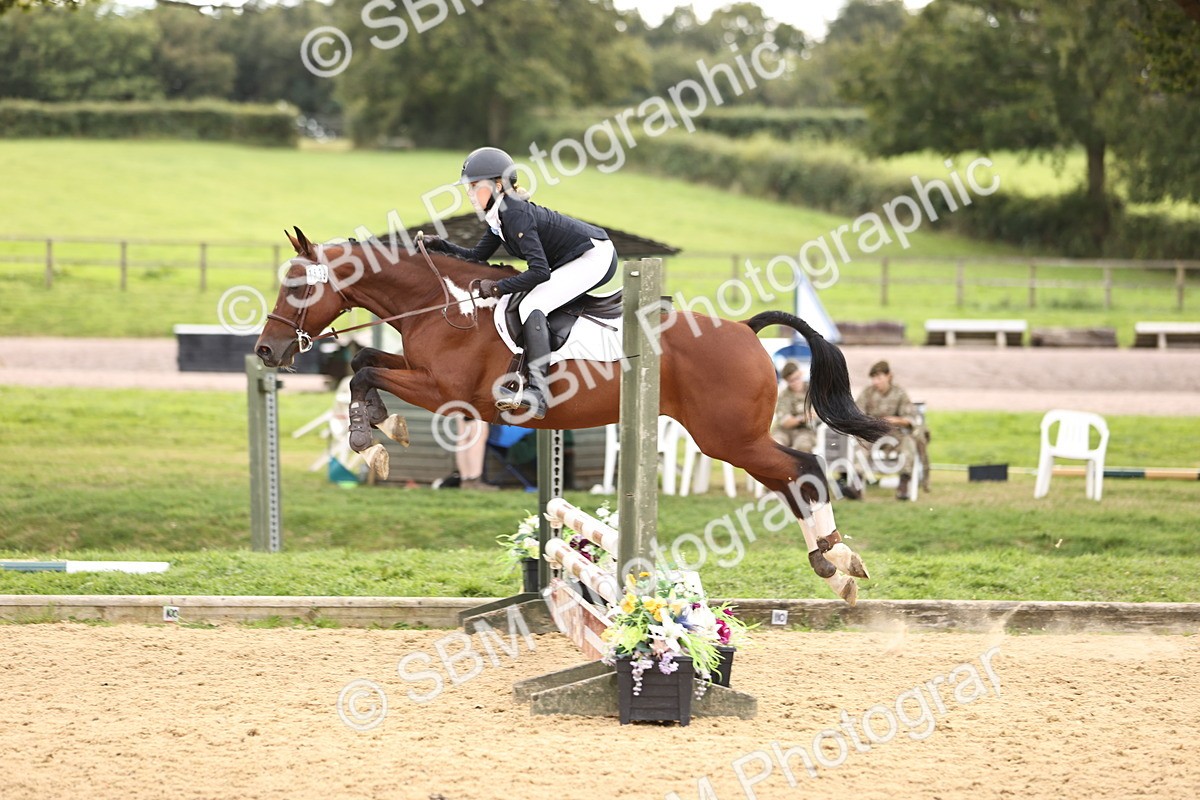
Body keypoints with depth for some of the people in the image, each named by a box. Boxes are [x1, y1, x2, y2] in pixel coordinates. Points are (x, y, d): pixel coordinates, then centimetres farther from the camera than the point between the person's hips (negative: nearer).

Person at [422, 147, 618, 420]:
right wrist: (440, 246, 7)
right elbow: (477, 256, 17)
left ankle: (537, 392, -33)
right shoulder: (498, 215, 7)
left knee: (531, 305, -22)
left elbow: (539, 271, -28)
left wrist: (498, 288, -24)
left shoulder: (516, 214, -22)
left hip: (594, 257, -11)